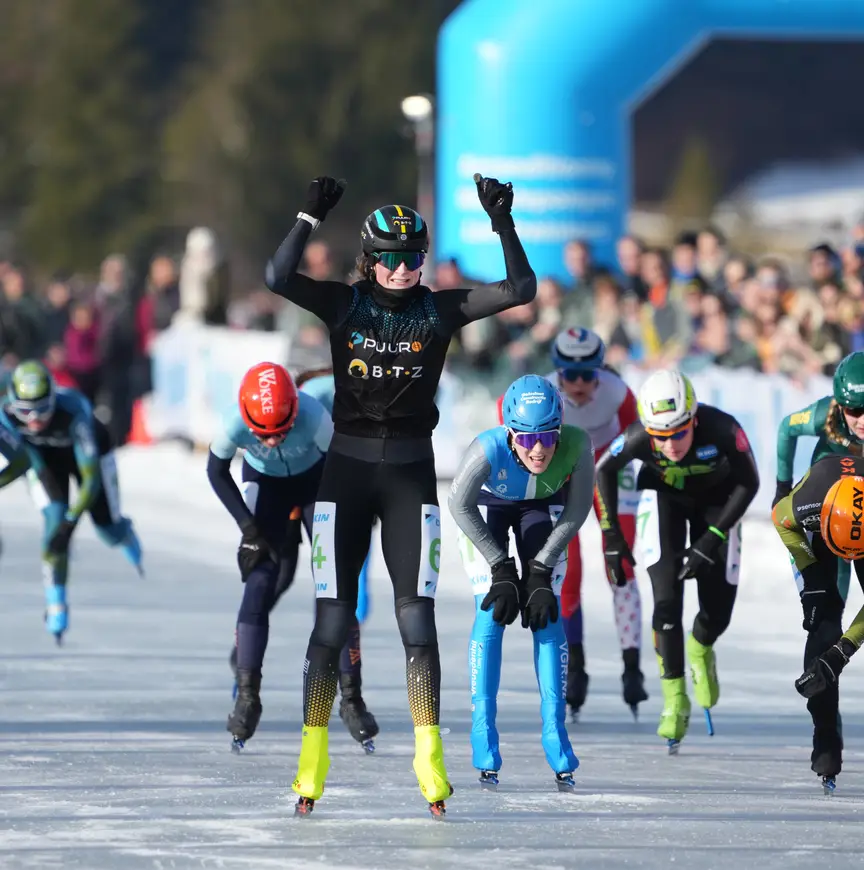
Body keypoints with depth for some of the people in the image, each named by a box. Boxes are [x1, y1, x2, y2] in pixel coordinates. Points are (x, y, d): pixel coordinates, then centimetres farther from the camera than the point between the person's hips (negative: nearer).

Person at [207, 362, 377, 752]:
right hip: (264, 483, 1)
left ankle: (351, 698, 0)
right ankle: (247, 695, -9)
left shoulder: (313, 417, -37)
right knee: (259, 584, -14)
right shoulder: (234, 424, -32)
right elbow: (217, 472, -12)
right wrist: (249, 526, -16)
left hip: (316, 480, -1)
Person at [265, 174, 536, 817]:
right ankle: (312, 762, 5)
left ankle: (429, 760, -1)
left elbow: (520, 290, -8)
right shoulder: (345, 304, -1)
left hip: (411, 473, 0)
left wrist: (502, 223, -18)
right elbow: (279, 278, -18)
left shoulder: (439, 310, 1)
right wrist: (312, 215, -26)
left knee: (417, 619, -4)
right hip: (347, 467, 0)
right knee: (332, 620, -2)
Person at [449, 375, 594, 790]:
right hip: (486, 507, -2)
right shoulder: (489, 448, -41)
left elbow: (576, 511, -19)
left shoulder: (577, 445, -36)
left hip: (543, 507, 2)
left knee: (547, 613, -8)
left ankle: (555, 735, -1)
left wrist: (540, 572, -18)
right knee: (492, 613, -11)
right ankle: (484, 750, -6)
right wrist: (501, 569, -20)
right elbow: (460, 507, -22)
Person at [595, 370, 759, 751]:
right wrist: (611, 537, -10)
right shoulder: (638, 437, -34)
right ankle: (675, 699, -6)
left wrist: (713, 539, -22)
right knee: (667, 601, -17)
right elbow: (603, 471, -11)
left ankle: (701, 650, 34)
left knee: (718, 611, -2)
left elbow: (748, 483, -19)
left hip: (717, 501, 0)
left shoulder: (723, 430, -38)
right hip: (664, 497, 0)